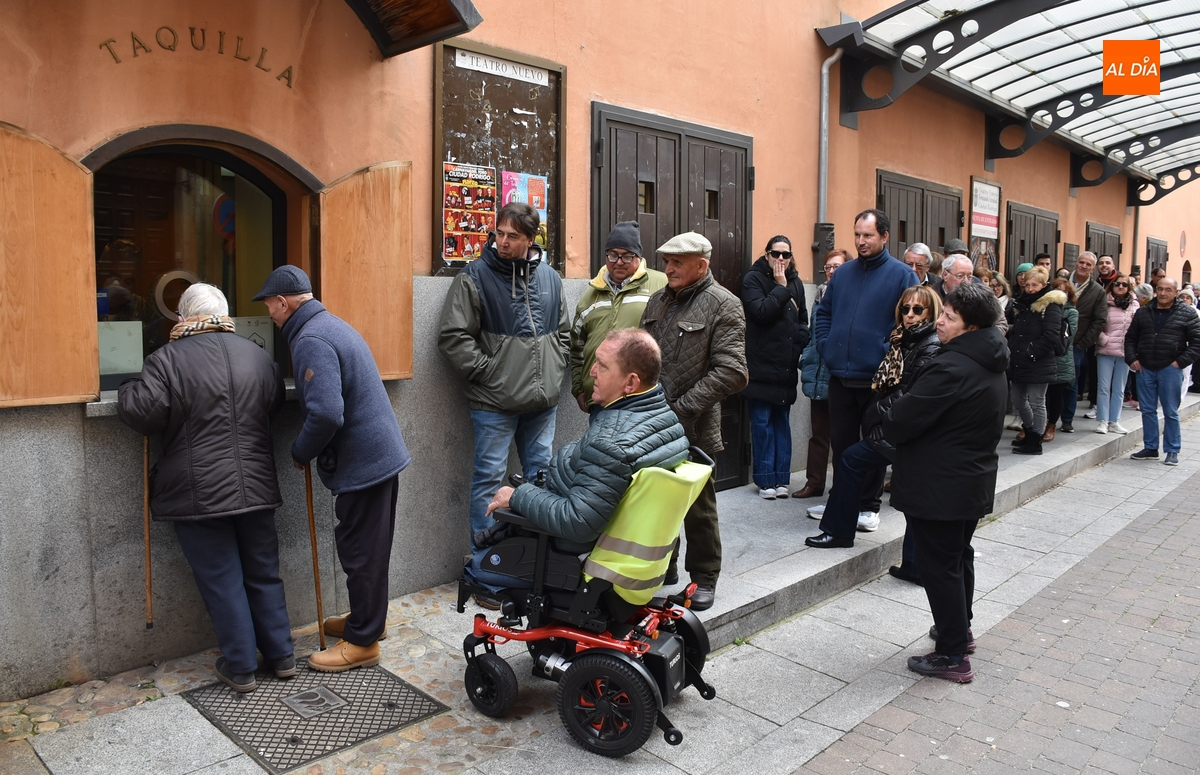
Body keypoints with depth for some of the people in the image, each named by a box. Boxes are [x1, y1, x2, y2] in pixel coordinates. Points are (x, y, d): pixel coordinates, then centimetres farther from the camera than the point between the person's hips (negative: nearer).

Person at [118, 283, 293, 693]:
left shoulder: (168, 359, -10)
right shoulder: (256, 354, 5)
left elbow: (140, 412, -14)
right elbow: (277, 402, 17)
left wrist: (127, 389, 6)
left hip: (199, 494, -4)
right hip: (256, 488, 4)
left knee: (222, 582, 7)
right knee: (264, 574, 16)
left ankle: (240, 667, 15)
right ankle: (282, 656, 24)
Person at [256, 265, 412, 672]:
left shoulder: (311, 341, -19)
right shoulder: (331, 324, 14)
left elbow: (325, 413, -29)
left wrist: (300, 452, -12)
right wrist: (307, 450, 19)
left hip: (362, 462, -10)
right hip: (382, 452, 10)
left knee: (360, 551, 2)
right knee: (368, 547, 21)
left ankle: (362, 641, 15)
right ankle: (366, 618, 37)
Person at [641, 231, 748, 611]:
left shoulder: (723, 305, -9)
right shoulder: (658, 300, 12)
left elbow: (730, 372, -17)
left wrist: (681, 408, -18)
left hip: (693, 427, -6)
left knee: (698, 507, 7)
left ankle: (704, 579, 24)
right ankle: (662, 569, 35)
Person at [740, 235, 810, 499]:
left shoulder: (796, 283, 13)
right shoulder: (753, 279, -3)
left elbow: (803, 319, 18)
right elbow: (761, 312, -17)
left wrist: (799, 345, 3)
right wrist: (780, 287, -12)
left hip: (787, 367, 5)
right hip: (761, 367, -5)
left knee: (782, 422, 9)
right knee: (762, 423, -1)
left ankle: (781, 478, 16)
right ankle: (766, 480, 6)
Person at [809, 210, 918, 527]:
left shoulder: (902, 275, -5)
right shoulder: (843, 273, 11)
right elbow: (823, 313, 19)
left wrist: (888, 353, -14)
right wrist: (826, 345, 5)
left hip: (877, 378, -4)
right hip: (840, 375, 5)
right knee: (841, 441, 13)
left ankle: (868, 505, 20)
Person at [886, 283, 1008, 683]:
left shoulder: (951, 368, -25)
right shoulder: (991, 365, 7)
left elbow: (900, 422, -24)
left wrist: (886, 421, 0)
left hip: (938, 486, -10)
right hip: (974, 480, 10)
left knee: (939, 565, 0)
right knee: (959, 554, 24)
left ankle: (953, 656, 9)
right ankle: (959, 628, 41)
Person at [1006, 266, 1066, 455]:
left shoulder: (1050, 306, -11)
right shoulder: (1021, 304, 14)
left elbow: (1051, 335, -20)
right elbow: (1013, 329, 23)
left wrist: (1031, 352, -18)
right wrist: (1012, 348, 6)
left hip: (1038, 365, -8)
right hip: (1019, 363, 8)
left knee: (1036, 403, 0)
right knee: (1018, 400, 17)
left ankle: (1034, 442, 9)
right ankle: (1029, 432, 35)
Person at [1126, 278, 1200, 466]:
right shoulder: (1143, 313, 9)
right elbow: (1130, 338, 14)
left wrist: (1181, 361, -11)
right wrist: (1132, 358, 1)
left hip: (1170, 370, -3)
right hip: (1145, 369, 3)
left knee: (1171, 412, 3)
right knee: (1147, 410, 9)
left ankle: (1172, 450, 12)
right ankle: (1150, 448, 18)